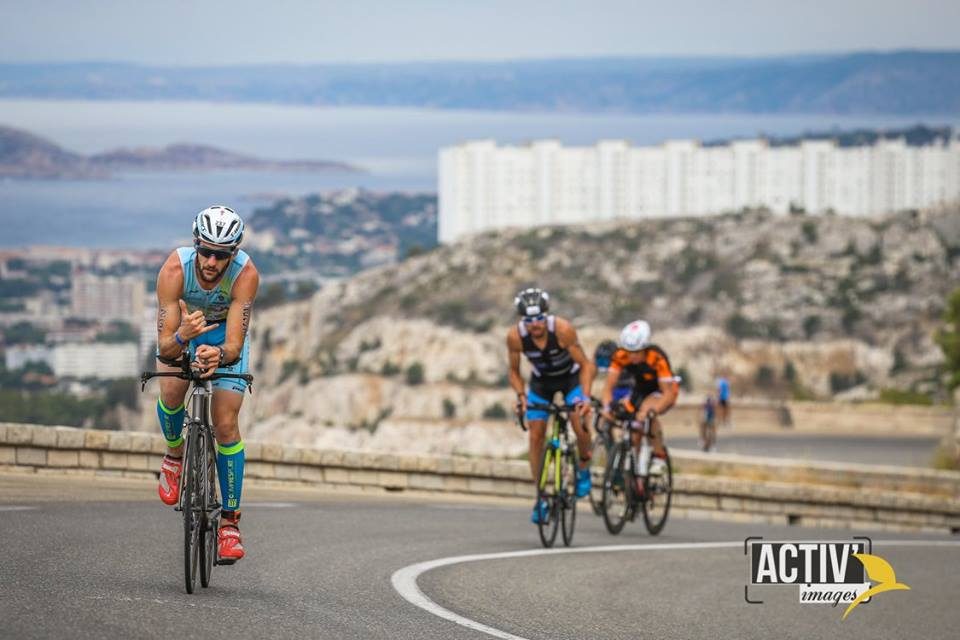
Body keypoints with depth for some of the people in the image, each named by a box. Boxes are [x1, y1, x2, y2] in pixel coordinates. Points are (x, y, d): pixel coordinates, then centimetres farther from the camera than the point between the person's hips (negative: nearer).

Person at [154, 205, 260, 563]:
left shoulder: (246, 275, -36)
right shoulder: (175, 270, -36)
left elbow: (234, 346, -39)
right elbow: (164, 347, -37)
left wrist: (220, 355, -61)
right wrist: (182, 336, -59)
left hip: (224, 335, -1)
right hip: (181, 328, 1)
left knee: (226, 424, -9)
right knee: (172, 392, -24)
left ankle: (230, 521, 0)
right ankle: (175, 453, 9)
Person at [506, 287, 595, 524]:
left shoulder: (563, 329, -34)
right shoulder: (515, 336, -27)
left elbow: (585, 365, -26)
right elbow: (514, 372, -10)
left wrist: (586, 397, -37)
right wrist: (521, 396, -26)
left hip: (571, 377, -2)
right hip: (541, 381, 2)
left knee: (580, 425, -21)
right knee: (536, 436, -7)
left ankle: (584, 469, 10)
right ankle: (541, 498, 4)